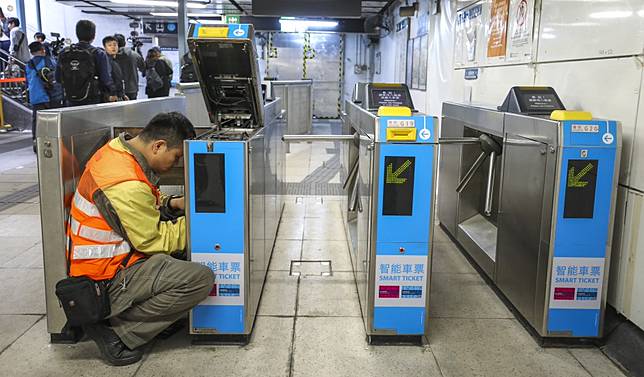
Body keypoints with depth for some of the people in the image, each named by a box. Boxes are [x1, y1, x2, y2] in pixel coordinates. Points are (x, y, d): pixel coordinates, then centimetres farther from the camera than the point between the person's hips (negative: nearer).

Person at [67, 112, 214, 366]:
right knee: (202, 280, -21)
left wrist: (170, 203, 4)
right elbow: (153, 241, -18)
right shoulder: (128, 184, -27)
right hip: (107, 280, -10)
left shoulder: (117, 150, 3)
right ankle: (116, 329, -9)